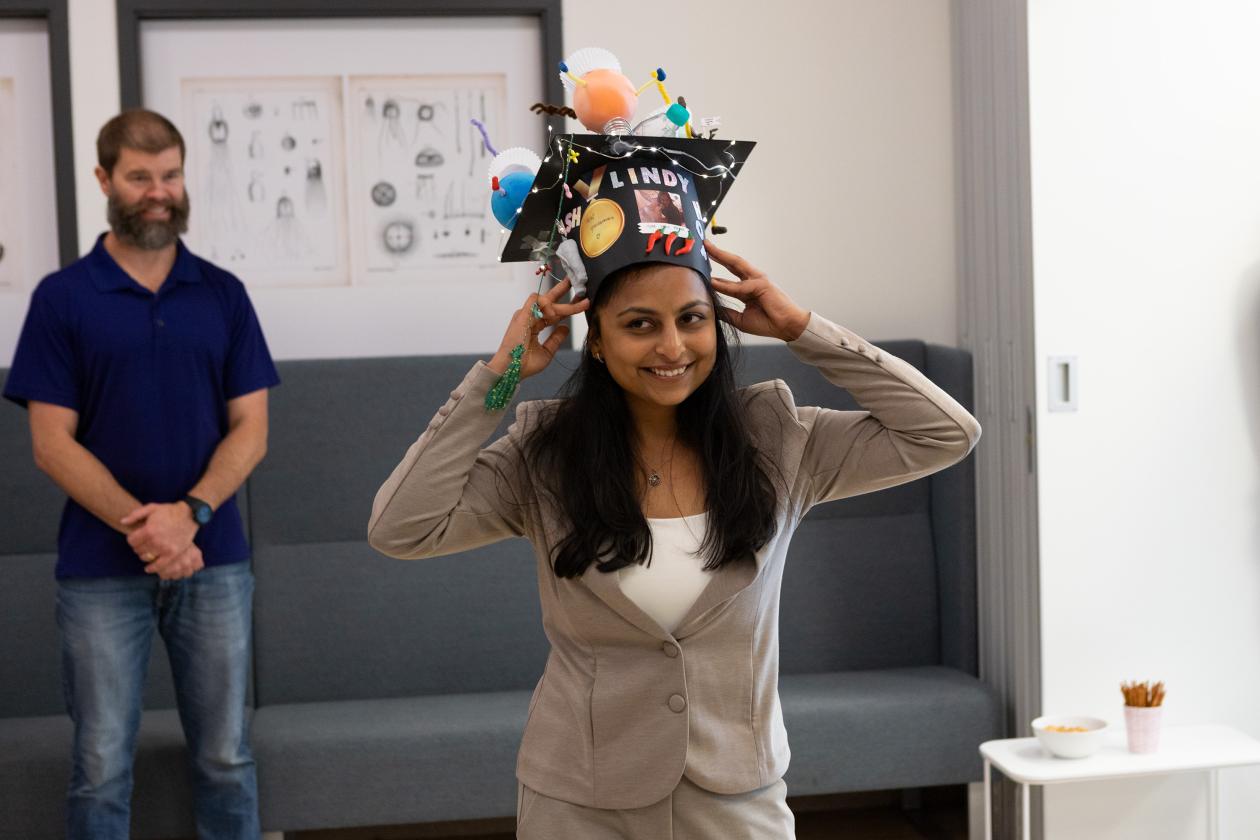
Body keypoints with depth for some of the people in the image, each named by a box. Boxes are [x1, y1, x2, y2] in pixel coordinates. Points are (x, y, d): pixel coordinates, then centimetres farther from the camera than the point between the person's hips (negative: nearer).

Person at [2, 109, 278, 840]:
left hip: (213, 560, 2)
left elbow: (250, 429, 3)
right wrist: (138, 526, -16)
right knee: (102, 767, 3)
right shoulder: (62, 298, 1)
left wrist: (189, 514, -14)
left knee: (226, 757, 8)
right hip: (101, 568, -2)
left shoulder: (223, 294, 7)